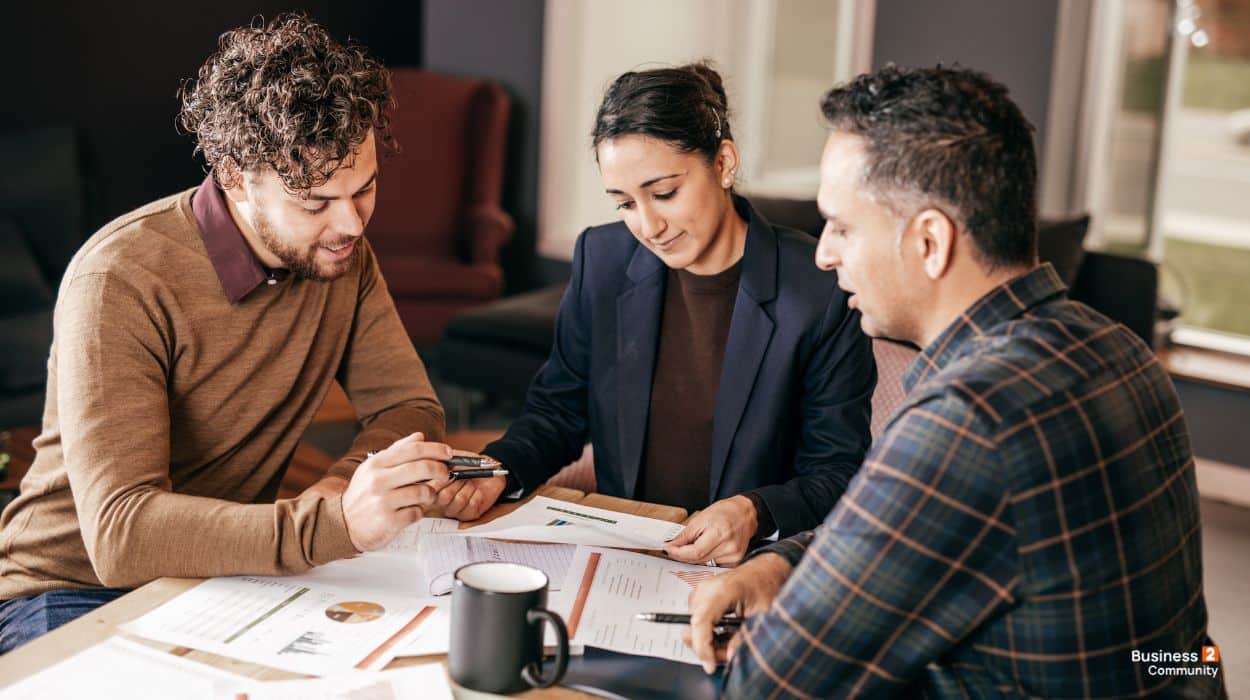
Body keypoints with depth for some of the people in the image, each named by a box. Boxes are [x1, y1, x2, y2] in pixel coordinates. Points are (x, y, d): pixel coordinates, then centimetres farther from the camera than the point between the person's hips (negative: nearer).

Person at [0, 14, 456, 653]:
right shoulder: (119, 281, -24)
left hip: (228, 572, 5)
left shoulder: (340, 252, -4)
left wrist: (339, 491, -21)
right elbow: (118, 534, -32)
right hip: (75, 592, -4)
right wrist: (332, 524, -46)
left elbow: (409, 406, 2)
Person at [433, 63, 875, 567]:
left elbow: (838, 474, -4)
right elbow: (557, 412, 13)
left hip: (750, 566, -2)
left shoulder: (824, 289, -10)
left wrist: (755, 512, -23)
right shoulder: (600, 258, 3)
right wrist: (497, 470, -7)